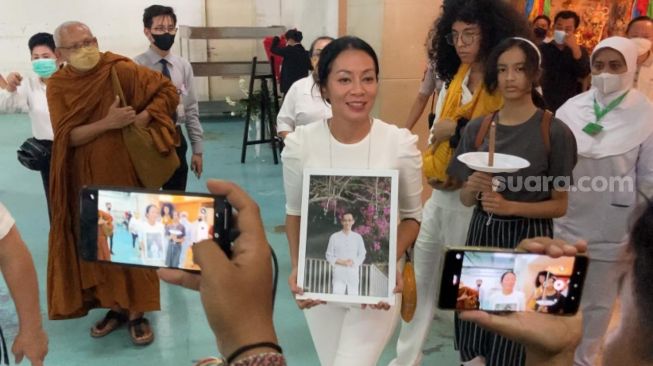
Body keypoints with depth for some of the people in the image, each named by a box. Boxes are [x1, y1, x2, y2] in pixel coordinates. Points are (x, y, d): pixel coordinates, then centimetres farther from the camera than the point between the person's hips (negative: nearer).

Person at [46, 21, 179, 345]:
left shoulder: (120, 70, -9)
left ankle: (137, 311, 14)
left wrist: (142, 118, -17)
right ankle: (116, 305, 25)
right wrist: (107, 123, -23)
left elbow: (168, 91, -4)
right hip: (85, 178, 3)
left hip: (125, 170, -3)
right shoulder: (57, 86, -2)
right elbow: (67, 136, -11)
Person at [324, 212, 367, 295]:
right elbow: (329, 256, 5)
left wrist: (353, 262, -8)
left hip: (353, 273, 1)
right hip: (339, 274, -1)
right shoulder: (334, 237, 3)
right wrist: (342, 262, -10)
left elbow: (362, 254, 11)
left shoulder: (358, 237, 7)